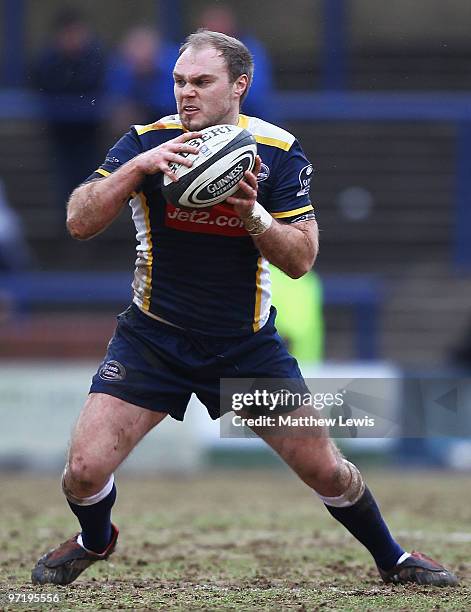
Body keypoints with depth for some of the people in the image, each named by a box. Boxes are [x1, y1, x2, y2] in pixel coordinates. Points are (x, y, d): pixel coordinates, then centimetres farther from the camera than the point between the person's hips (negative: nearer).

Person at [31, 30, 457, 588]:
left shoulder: (278, 152, -8)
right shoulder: (146, 142, -11)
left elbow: (301, 259, -8)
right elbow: (79, 222, -19)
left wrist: (253, 215, -27)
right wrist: (137, 166, -33)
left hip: (246, 343, 1)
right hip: (153, 335, -1)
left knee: (325, 469, 1)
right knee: (84, 469, -13)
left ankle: (392, 559, 28)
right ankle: (94, 540, 23)